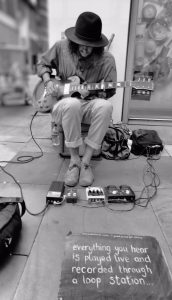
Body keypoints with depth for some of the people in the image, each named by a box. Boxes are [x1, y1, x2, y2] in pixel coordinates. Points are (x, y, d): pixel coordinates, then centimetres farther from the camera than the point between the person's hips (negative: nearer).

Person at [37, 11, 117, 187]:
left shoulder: (106, 59, -6)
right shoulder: (61, 47, 0)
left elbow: (109, 91, -3)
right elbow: (43, 63, 17)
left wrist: (90, 93, -21)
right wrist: (47, 80, -2)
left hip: (90, 105, 1)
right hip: (64, 106, 0)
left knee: (105, 106, -35)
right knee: (72, 104, -38)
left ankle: (85, 162, -24)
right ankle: (74, 160, -22)